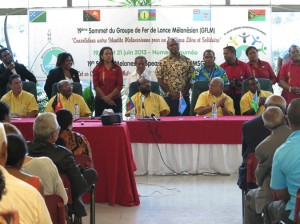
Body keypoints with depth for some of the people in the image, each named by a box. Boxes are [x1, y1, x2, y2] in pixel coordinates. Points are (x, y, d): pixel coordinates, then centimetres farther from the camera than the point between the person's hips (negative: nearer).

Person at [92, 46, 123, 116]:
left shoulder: (117, 68, 3)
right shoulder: (97, 69, 3)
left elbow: (120, 85, -3)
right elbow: (96, 86, -3)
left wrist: (109, 96, -12)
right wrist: (105, 98, -11)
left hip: (115, 100, 0)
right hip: (100, 100, 0)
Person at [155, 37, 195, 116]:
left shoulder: (187, 61, 6)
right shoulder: (163, 62, 3)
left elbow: (191, 78, 4)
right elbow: (160, 79, 0)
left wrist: (184, 92, -8)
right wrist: (169, 92, -9)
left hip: (184, 97, 1)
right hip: (169, 98, -1)